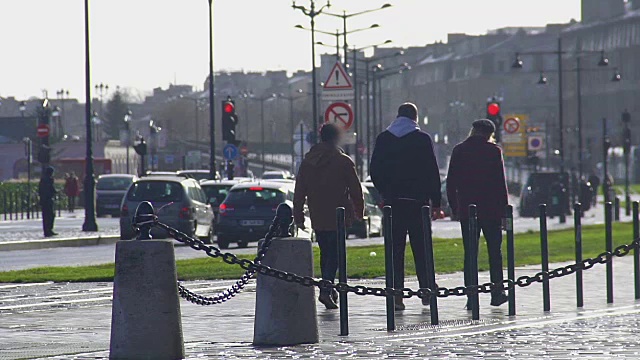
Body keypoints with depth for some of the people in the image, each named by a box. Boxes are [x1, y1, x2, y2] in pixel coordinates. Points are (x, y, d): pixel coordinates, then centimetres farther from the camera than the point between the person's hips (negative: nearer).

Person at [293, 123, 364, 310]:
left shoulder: (307, 161, 7)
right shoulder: (343, 161, -8)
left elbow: (300, 191, 9)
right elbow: (355, 189, -4)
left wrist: (298, 215, 14)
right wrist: (359, 210, 9)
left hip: (317, 217, 5)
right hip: (338, 216, -5)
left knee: (325, 252, 17)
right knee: (334, 253, -5)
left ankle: (328, 289, 23)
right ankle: (326, 290, -19)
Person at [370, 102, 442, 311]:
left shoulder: (383, 139, 5)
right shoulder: (422, 139, -2)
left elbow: (374, 171, 6)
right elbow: (432, 173, -3)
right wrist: (436, 203, 1)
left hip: (392, 202, 2)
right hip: (417, 201, -2)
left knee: (395, 251, 2)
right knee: (421, 248, 7)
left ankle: (396, 295, -4)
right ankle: (426, 291, 6)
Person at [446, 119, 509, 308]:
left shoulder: (459, 150, 4)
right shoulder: (494, 151, -3)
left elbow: (451, 182, 5)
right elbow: (501, 182, -5)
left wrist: (454, 207, 11)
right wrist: (504, 209, 0)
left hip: (466, 210, 1)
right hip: (491, 208, -1)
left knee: (470, 253, 2)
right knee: (495, 251, 10)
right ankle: (497, 293, 9)